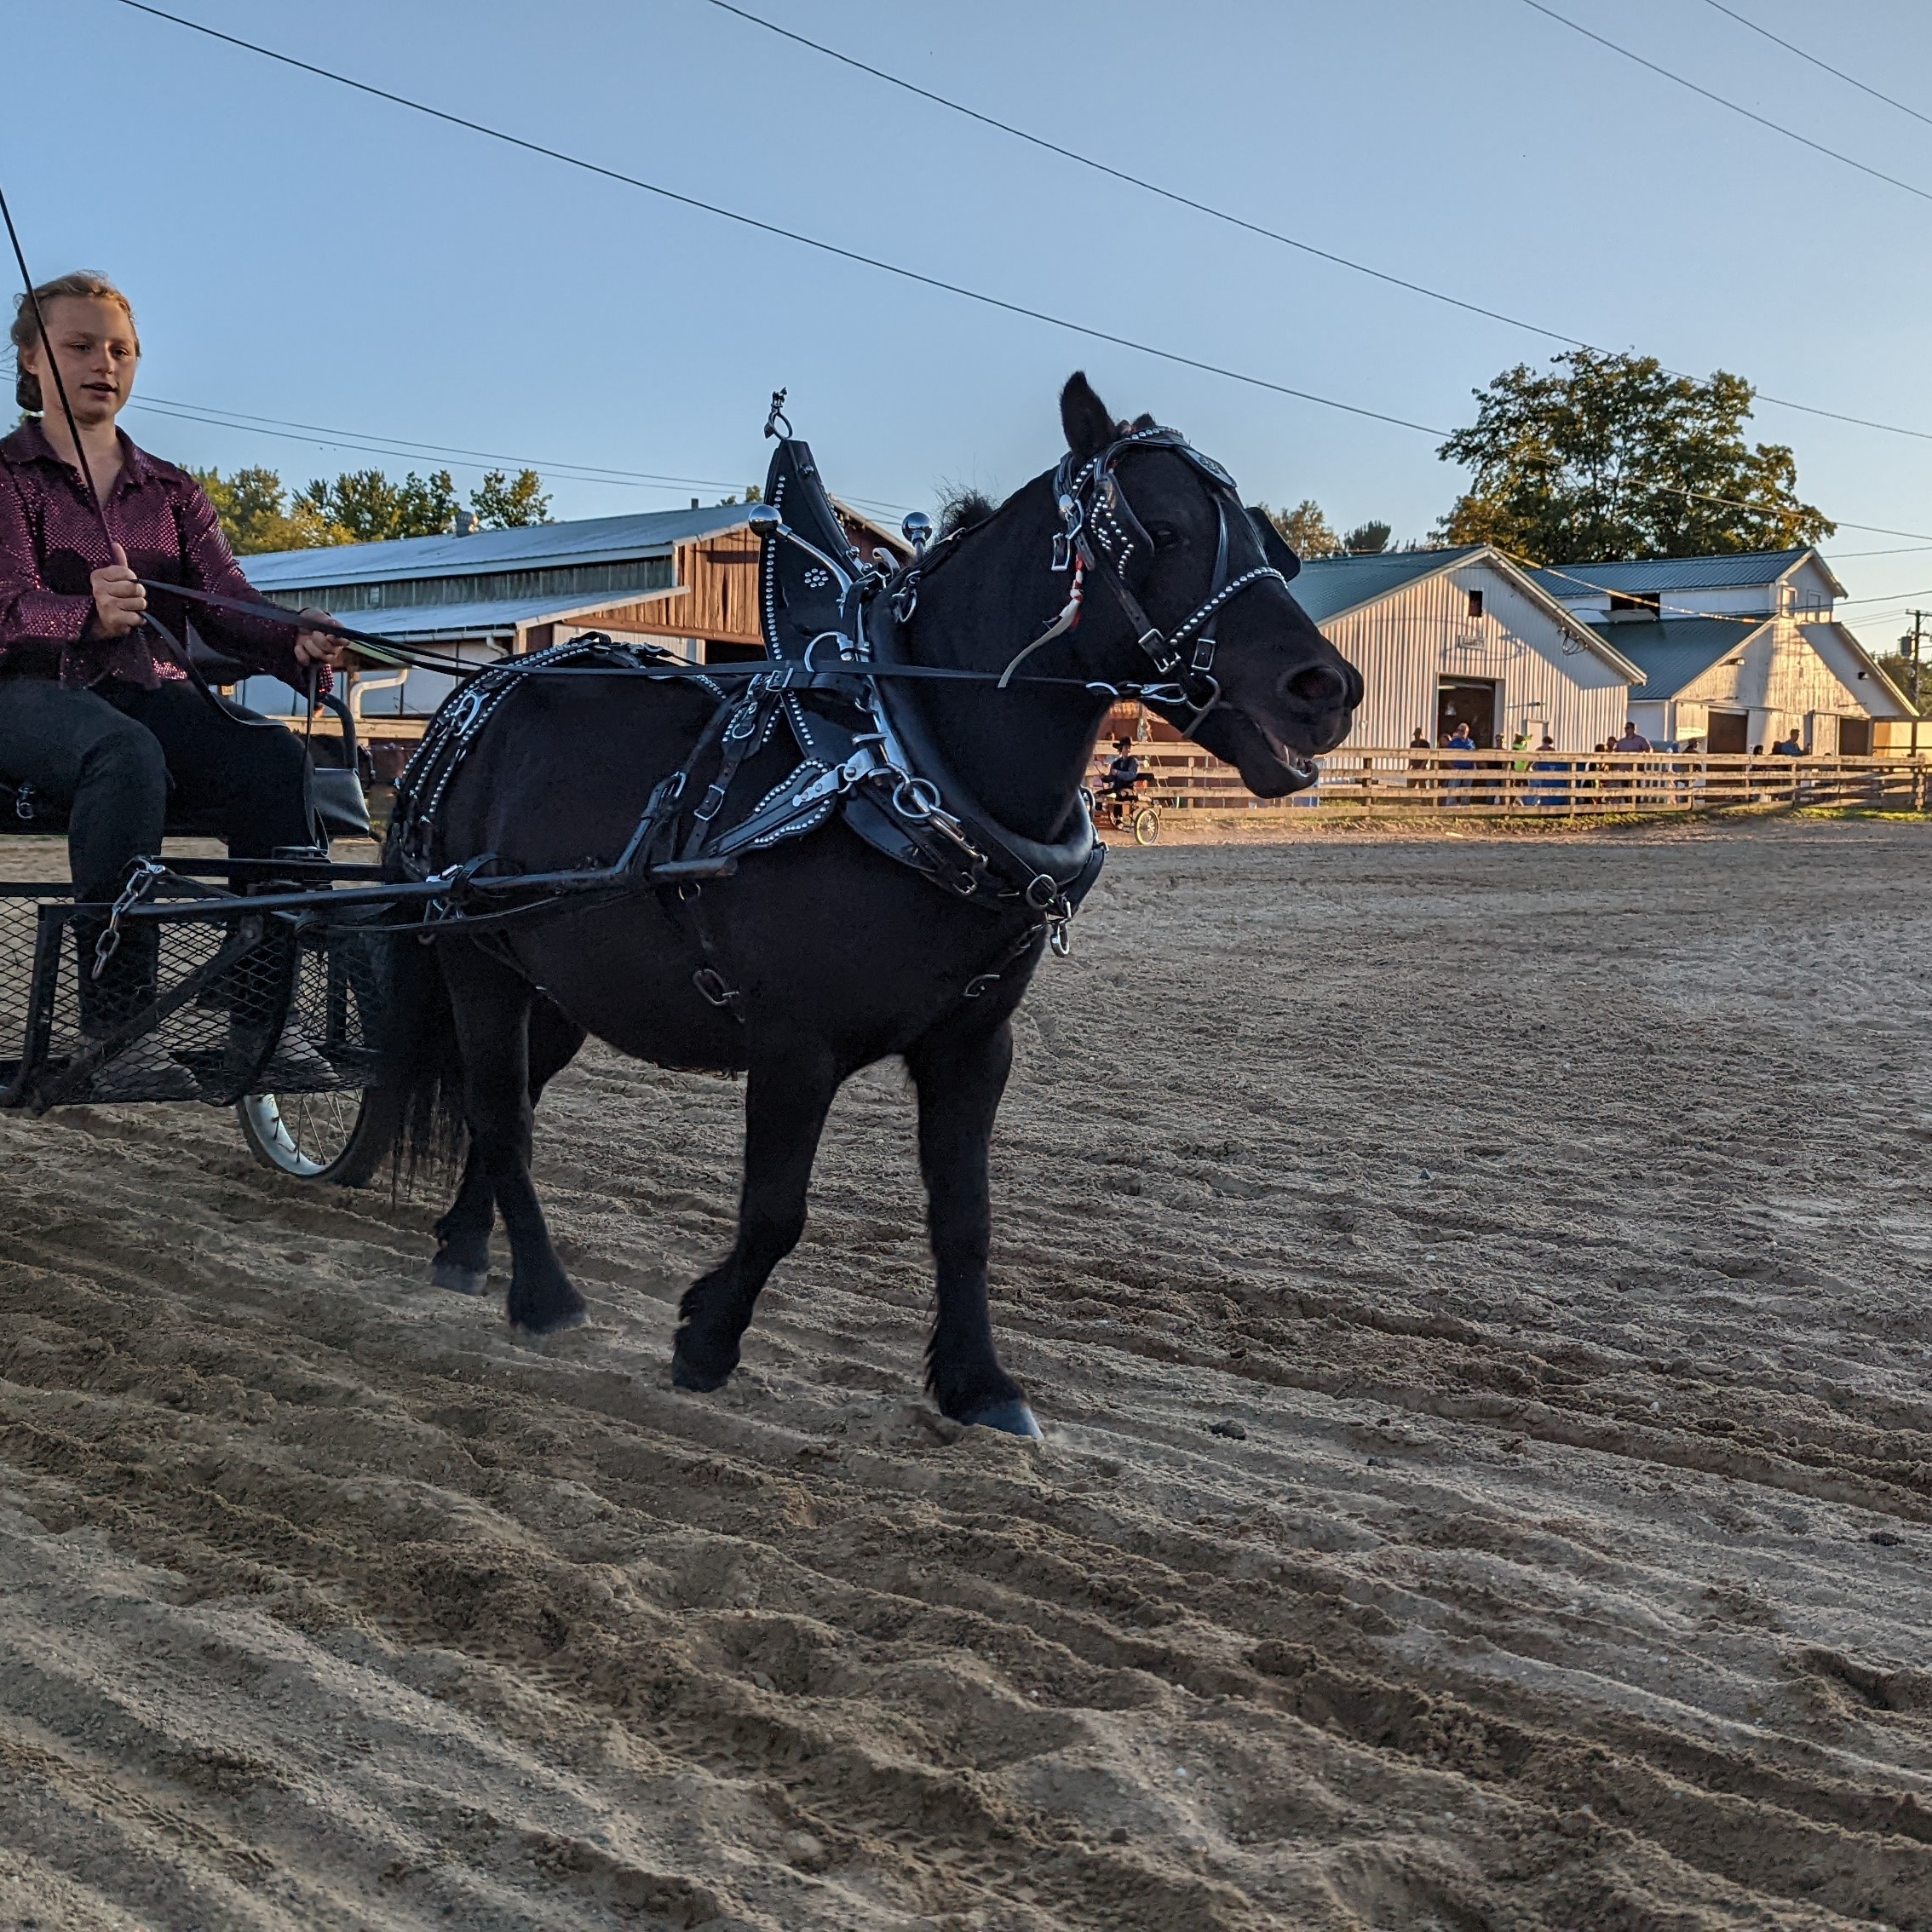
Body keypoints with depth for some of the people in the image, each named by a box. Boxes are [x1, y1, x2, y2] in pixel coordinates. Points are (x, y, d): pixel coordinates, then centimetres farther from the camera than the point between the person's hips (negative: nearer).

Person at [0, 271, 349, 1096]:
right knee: (125, 755, -40)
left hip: (153, 691, 4)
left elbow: (225, 598, 4)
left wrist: (300, 641, -20)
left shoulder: (172, 491, 21)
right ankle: (115, 1026, -39)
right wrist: (88, 616, -33)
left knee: (276, 759, -29)